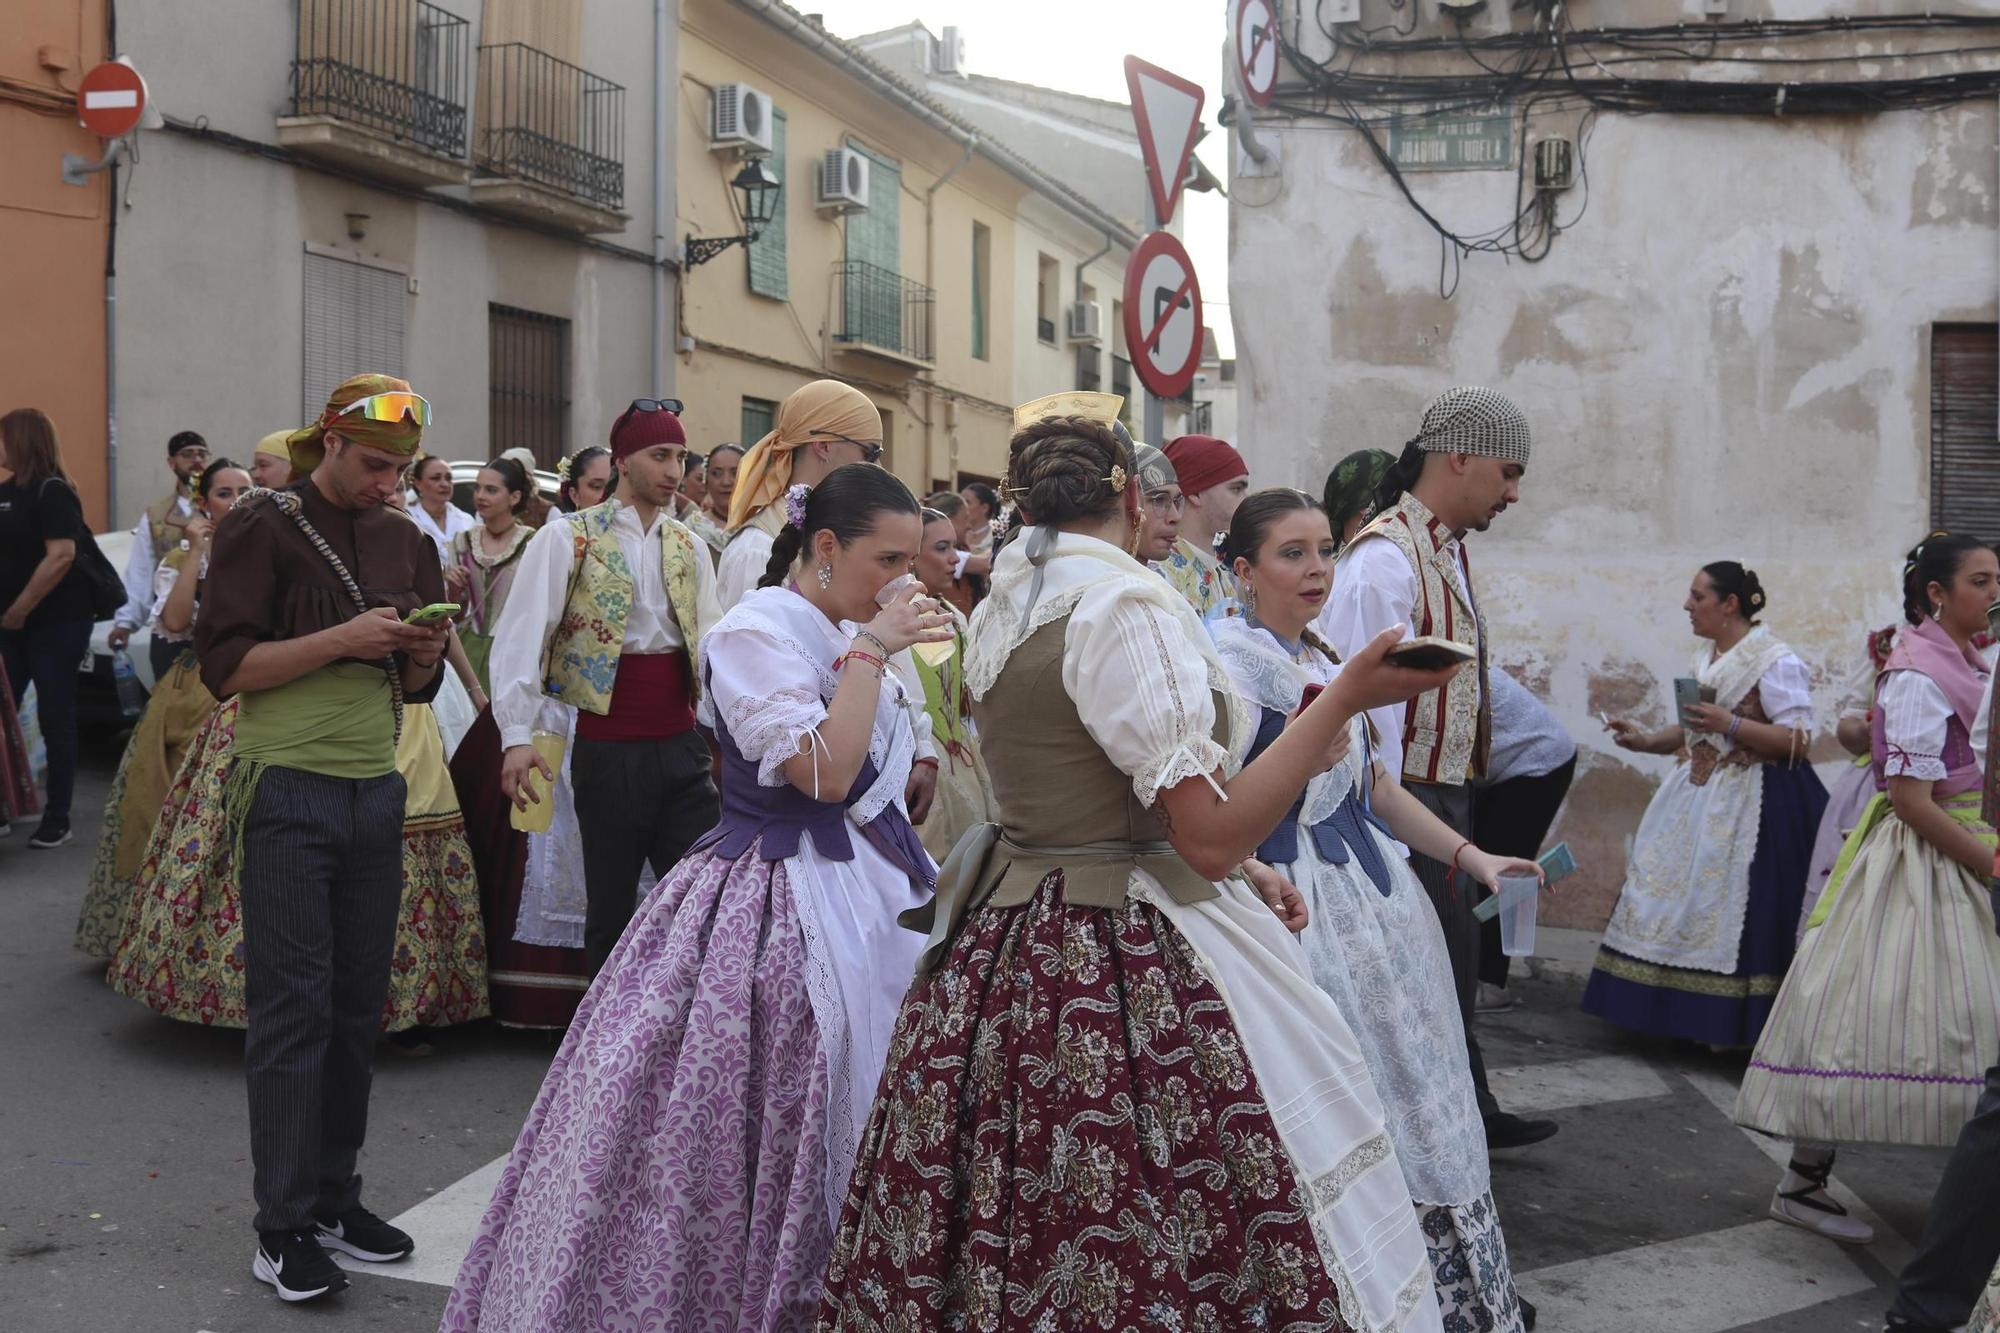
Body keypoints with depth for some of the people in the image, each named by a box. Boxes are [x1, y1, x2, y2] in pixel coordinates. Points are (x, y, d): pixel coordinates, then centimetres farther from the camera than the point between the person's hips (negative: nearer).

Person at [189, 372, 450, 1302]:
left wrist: (424, 654, -3)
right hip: (288, 791, -5)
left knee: (358, 1005, 9)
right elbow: (223, 666, -10)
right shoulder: (263, 528, -3)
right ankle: (282, 1230, 6)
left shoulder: (407, 541, 13)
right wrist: (343, 639, -18)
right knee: (293, 1008, -2)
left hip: (376, 790, 5)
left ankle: (334, 1198, 21)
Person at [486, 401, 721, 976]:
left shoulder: (689, 548, 12)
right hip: (610, 751, -4)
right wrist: (517, 735, -20)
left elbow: (709, 643, 14)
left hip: (682, 746, 4)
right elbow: (521, 637, -10)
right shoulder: (566, 539, -4)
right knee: (612, 906, 7)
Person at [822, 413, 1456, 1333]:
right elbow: (1211, 835, -19)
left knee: (1013, 1237, 14)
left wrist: (1238, 870, 17)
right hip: (1128, 965, -9)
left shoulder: (998, 610, 10)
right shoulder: (1127, 603, -16)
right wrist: (1345, 699, -15)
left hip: (1006, 931, 9)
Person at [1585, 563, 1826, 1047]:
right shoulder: (1706, 655, 14)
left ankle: (1727, 1024, 1)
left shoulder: (1775, 661, -12)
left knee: (1726, 908, -8)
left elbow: (1800, 739, -18)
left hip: (1749, 803, -9)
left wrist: (1731, 724, -24)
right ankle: (1684, 1014, 16)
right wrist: (1647, 741, 7)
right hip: (1698, 797, 9)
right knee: (1676, 894, 7)